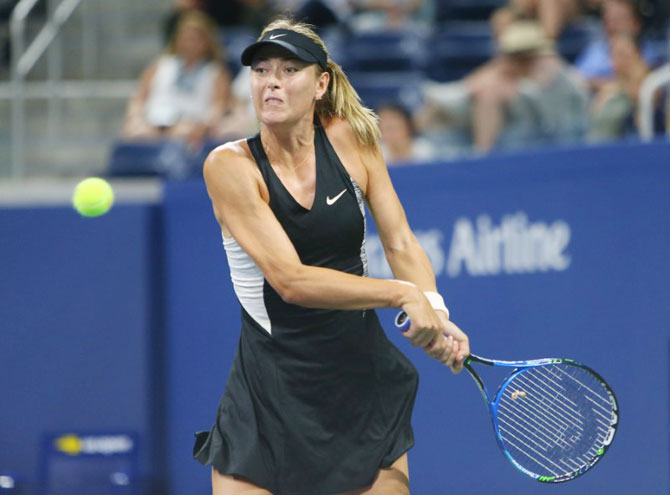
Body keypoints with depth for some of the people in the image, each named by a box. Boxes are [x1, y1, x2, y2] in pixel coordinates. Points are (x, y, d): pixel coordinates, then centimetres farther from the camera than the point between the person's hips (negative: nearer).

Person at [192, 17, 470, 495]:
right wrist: (403, 294, -23)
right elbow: (291, 280, -20)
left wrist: (435, 312, -17)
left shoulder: (350, 139, -1)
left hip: (363, 379, 3)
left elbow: (400, 242, 2)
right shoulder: (231, 165, -12)